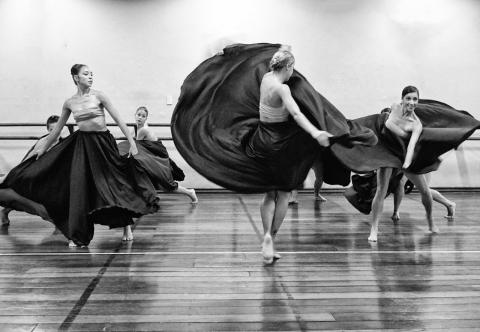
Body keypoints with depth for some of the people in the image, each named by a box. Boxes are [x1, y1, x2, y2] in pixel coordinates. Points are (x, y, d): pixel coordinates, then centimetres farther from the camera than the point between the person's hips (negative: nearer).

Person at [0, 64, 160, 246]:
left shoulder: (98, 95, -4)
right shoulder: (69, 103, 4)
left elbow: (118, 119, -5)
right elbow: (57, 128, 16)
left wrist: (131, 141, -12)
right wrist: (44, 148, 21)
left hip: (103, 142, -2)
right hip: (81, 143, 2)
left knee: (115, 182, -2)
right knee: (79, 187, 0)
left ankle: (126, 226, 16)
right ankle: (77, 235, 13)